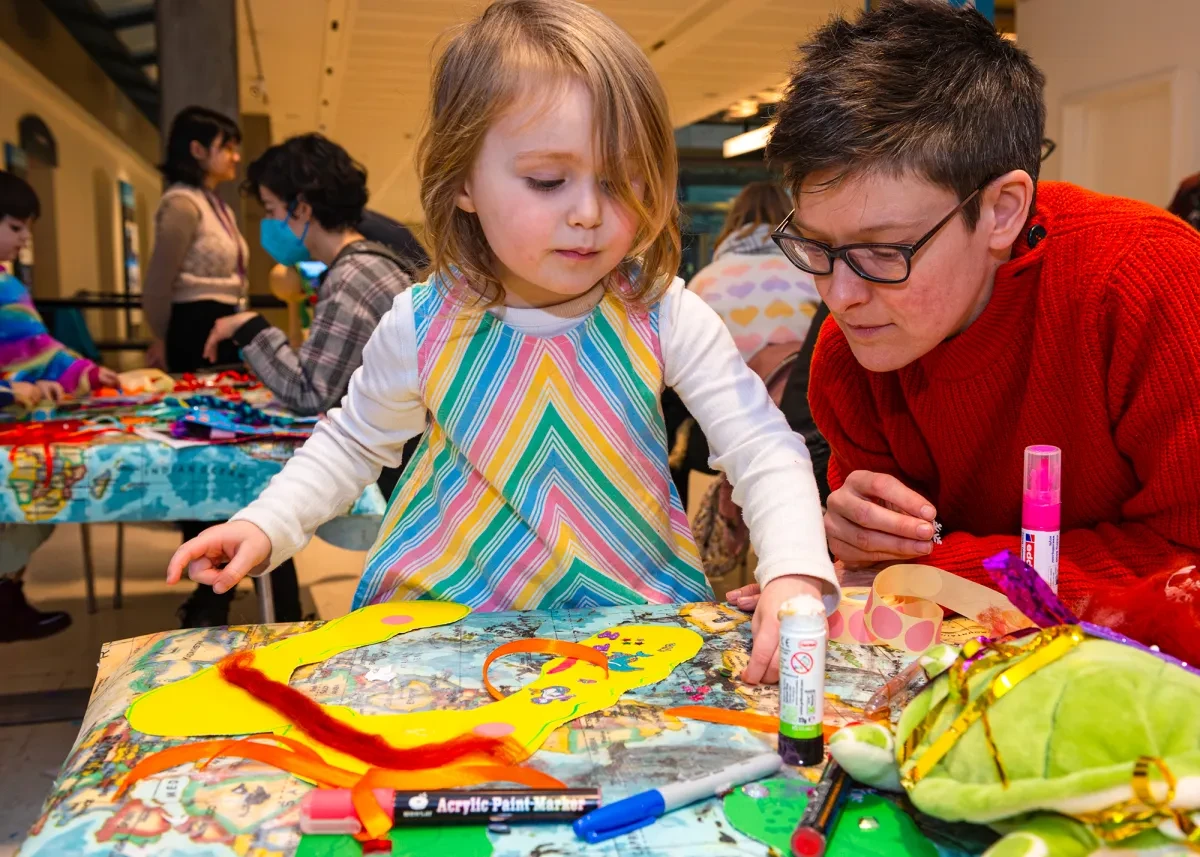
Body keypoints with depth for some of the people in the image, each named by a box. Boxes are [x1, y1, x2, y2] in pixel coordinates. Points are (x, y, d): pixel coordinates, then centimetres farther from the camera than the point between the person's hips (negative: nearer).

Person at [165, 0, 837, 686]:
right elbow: (353, 443, 8)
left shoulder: (664, 317, -13)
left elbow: (768, 450, -13)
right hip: (450, 611, 1)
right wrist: (266, 526, -6)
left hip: (635, 608, 0)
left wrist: (795, 579, -30)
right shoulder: (425, 327, -9)